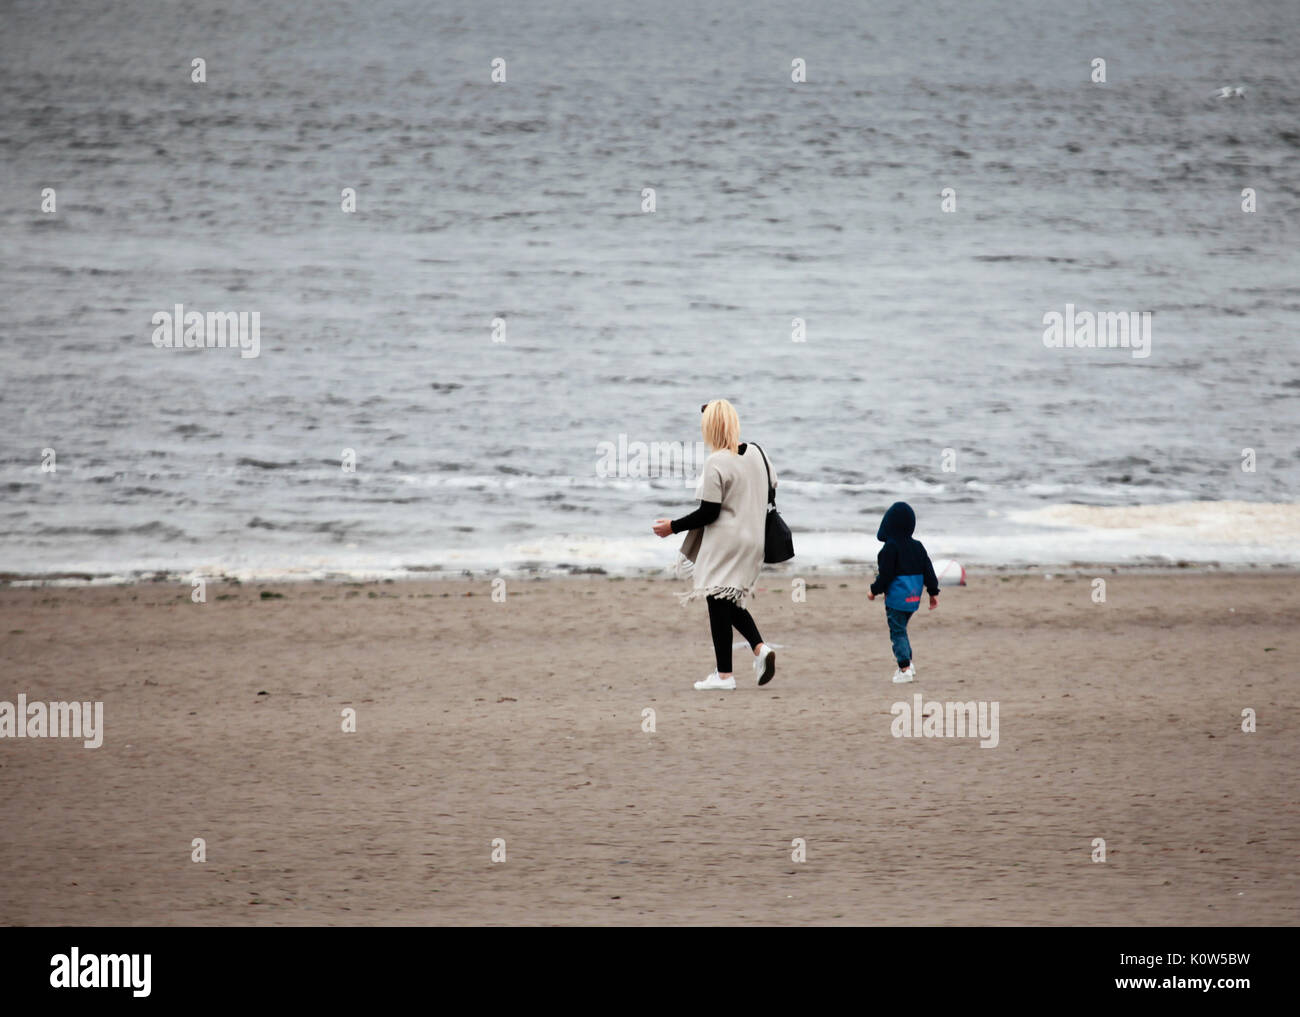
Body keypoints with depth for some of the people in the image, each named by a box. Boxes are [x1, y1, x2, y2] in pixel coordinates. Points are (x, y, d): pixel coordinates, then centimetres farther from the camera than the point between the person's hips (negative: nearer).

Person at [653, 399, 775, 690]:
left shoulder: (716, 463, -17)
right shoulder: (757, 453, 5)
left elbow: (709, 513, -17)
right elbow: (770, 490, 15)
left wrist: (673, 527, -5)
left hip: (724, 543, -8)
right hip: (752, 541, 8)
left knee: (719, 604, 0)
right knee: (729, 601, 19)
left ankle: (724, 674, 1)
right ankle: (760, 647, 0)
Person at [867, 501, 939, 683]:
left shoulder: (891, 547, -14)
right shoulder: (917, 546, 6)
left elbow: (886, 574, -15)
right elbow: (928, 571, 8)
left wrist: (875, 591, -2)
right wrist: (933, 592, 14)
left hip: (896, 598, -7)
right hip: (913, 598, 7)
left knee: (897, 632, -1)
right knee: (901, 629, 22)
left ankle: (905, 669, -6)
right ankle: (908, 662, 23)